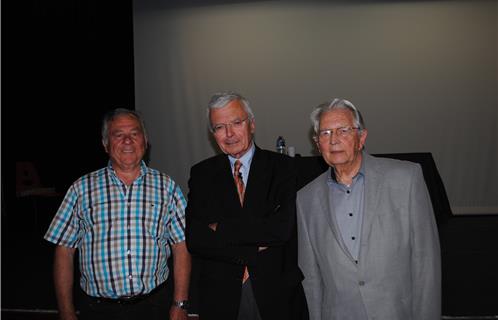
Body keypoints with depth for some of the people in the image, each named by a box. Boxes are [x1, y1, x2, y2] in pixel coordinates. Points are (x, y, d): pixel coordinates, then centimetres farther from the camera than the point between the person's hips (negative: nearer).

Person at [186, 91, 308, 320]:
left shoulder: (282, 167, -4)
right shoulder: (201, 174, 2)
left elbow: (282, 228, -17)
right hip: (220, 297, 1)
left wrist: (221, 228, -13)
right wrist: (253, 252, -15)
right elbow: (194, 239, -7)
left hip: (276, 295, -1)